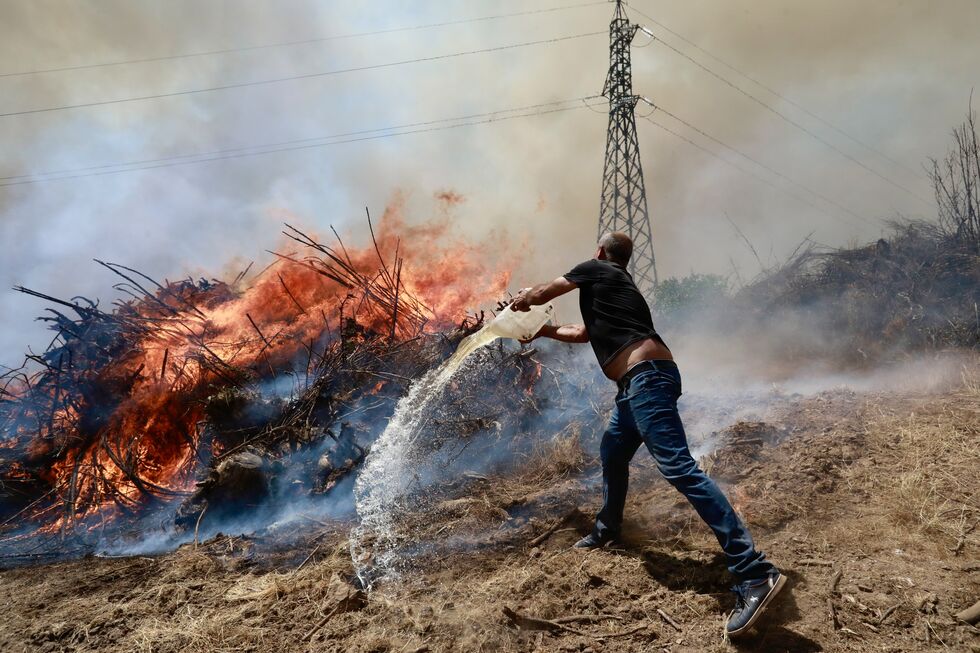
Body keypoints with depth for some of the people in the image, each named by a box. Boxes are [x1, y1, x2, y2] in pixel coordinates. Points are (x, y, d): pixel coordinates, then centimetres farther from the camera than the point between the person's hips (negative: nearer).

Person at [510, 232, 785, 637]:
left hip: (647, 377, -11)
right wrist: (543, 331, 55)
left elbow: (540, 294, 14)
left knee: (677, 467, -20)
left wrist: (521, 299, 37)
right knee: (612, 456, 24)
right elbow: (585, 333, 43)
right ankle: (606, 531, 43)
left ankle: (755, 574, -24)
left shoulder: (595, 269, 7)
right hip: (639, 381, 11)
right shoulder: (615, 285, 31)